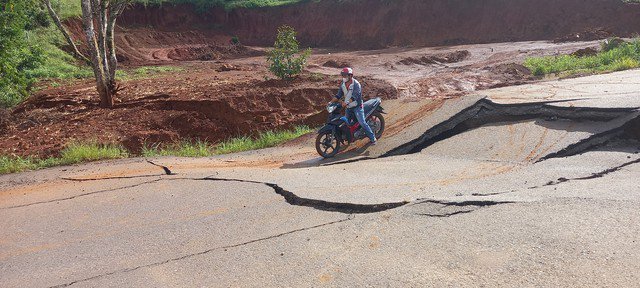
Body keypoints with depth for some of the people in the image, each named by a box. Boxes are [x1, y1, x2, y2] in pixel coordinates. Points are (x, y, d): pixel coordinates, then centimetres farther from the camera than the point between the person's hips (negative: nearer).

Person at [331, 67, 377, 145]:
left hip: (357, 106, -7)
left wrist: (346, 102, -42)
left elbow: (355, 96, -30)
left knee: (362, 123, -14)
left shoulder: (356, 84, -18)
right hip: (348, 107, 7)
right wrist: (331, 102, -8)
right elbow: (338, 95, 6)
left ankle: (373, 138, -8)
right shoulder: (343, 85, 6)